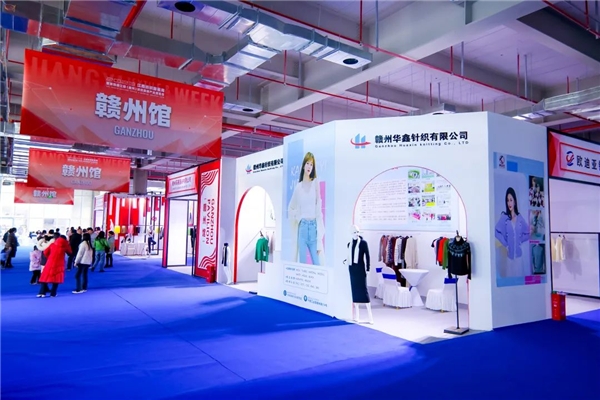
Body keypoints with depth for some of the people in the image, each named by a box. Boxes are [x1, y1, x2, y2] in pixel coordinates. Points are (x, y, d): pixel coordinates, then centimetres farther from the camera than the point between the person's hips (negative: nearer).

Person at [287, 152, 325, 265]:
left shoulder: (316, 183, 1)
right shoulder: (298, 187, 10)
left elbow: (319, 209, -3)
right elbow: (290, 208, 25)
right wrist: (296, 219, 7)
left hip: (313, 226, -2)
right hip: (302, 227, 3)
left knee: (317, 264, -4)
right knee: (302, 263, 6)